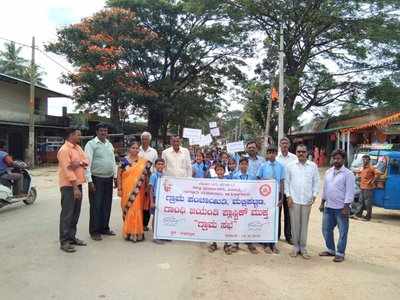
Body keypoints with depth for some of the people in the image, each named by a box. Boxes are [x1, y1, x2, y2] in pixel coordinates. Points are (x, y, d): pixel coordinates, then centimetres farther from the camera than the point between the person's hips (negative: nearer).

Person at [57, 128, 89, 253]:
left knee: (76, 213, 13)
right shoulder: (64, 150, -14)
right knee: (67, 214, -4)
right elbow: (67, 169, -20)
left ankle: (72, 237, 24)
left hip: (78, 184, 9)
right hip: (68, 186, -9)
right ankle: (64, 241, 3)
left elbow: (86, 160, 9)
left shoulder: (78, 147, 13)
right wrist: (75, 187, -24)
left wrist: (80, 163, -14)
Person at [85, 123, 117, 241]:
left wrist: (115, 176, 12)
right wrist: (89, 180, -17)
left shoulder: (109, 145, 13)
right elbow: (88, 163, -12)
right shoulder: (91, 144, -7)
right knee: (96, 206, -1)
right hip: (97, 179, -6)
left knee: (107, 205, 12)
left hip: (109, 179, 6)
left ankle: (104, 228, 24)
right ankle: (94, 231, 9)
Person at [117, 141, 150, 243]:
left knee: (137, 210, 0)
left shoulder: (144, 162, 4)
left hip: (138, 191, 0)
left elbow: (146, 176, 7)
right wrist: (119, 189, -3)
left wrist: (147, 188, 3)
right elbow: (119, 175, 2)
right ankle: (128, 232, 19)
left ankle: (137, 232, 13)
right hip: (127, 190, 0)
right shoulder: (124, 161, 1)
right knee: (128, 210, 6)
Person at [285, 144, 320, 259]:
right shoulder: (291, 166, 4)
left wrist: (314, 196, -2)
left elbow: (316, 181, 6)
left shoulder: (313, 166, 5)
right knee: (295, 224, 5)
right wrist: (288, 196, -2)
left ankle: (303, 248, 17)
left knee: (304, 224, 6)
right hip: (294, 199, 0)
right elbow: (286, 182, 5)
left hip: (307, 200, 0)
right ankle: (295, 247, 18)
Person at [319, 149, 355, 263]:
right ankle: (330, 249, 30)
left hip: (341, 208, -6)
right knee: (326, 229, 14)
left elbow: (350, 192, -12)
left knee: (342, 232, 3)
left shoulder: (348, 174, -9)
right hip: (328, 207, 6)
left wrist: (346, 207, -17)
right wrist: (322, 203, 13)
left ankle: (340, 253, 15)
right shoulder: (328, 172, 10)